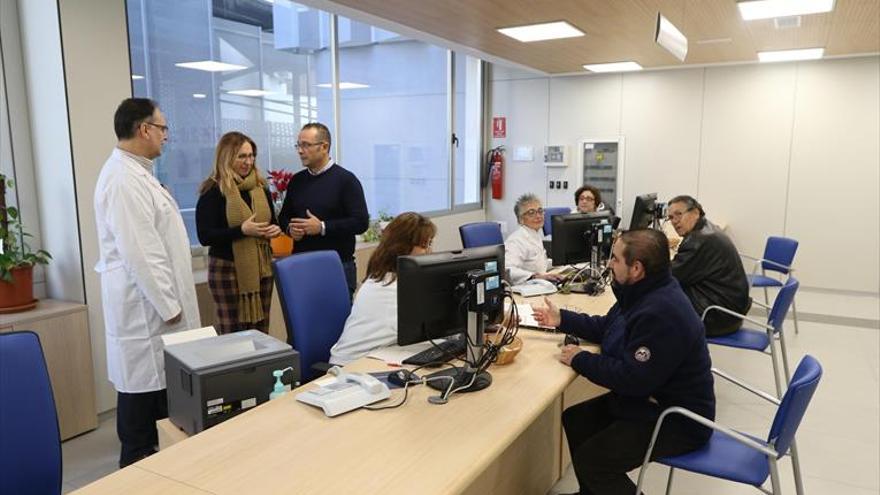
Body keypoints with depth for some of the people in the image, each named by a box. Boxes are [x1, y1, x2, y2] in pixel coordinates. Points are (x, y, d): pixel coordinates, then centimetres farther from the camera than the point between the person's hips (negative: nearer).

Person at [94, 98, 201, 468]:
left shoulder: (136, 173, 14)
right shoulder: (124, 178, -19)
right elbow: (139, 252, -24)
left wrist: (170, 299, 21)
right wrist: (167, 304, -18)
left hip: (154, 301, 10)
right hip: (146, 306, -10)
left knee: (156, 381, 17)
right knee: (143, 387, 0)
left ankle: (153, 457, 29)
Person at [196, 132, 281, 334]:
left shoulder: (260, 186, 10)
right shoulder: (213, 190, -7)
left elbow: (272, 220, 23)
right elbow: (205, 236, -12)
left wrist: (275, 229, 0)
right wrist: (241, 230, -22)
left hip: (261, 267, 5)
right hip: (227, 270, -5)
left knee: (261, 331, 6)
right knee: (232, 334, 0)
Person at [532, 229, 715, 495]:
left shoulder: (661, 313, -31)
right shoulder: (644, 292, 2)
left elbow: (632, 378, -30)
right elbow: (606, 327, 17)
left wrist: (580, 360, -19)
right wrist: (562, 319, 12)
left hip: (677, 418, -10)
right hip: (648, 397, 10)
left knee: (590, 460, -15)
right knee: (575, 420, 11)